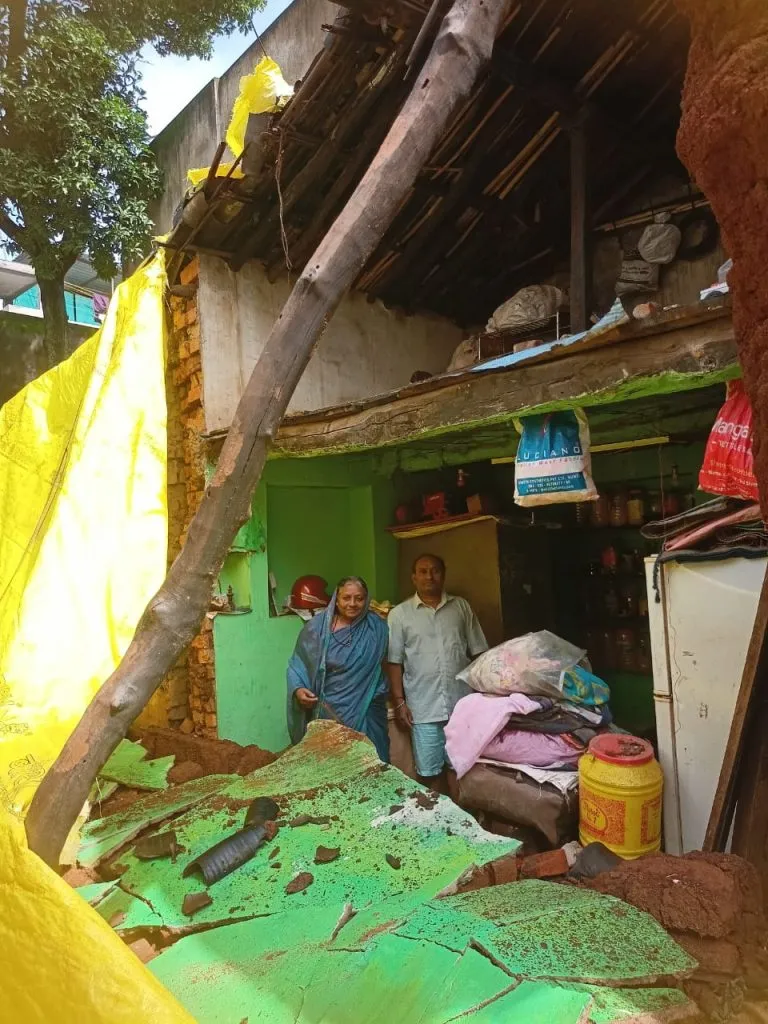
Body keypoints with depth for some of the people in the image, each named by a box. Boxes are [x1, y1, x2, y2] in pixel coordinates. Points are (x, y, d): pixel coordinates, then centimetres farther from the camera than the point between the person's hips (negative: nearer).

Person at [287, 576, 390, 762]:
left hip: (365, 714, 1)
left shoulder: (377, 628, -1)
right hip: (326, 714, -1)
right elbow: (297, 664, 3)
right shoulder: (316, 627, -4)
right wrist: (298, 689, -13)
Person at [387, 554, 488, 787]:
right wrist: (399, 702, -4)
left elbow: (478, 653, 9)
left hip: (463, 704, 1)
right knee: (430, 772, 7)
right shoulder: (399, 614, 0)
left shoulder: (462, 607, 6)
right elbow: (394, 662, 0)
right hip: (424, 708, -1)